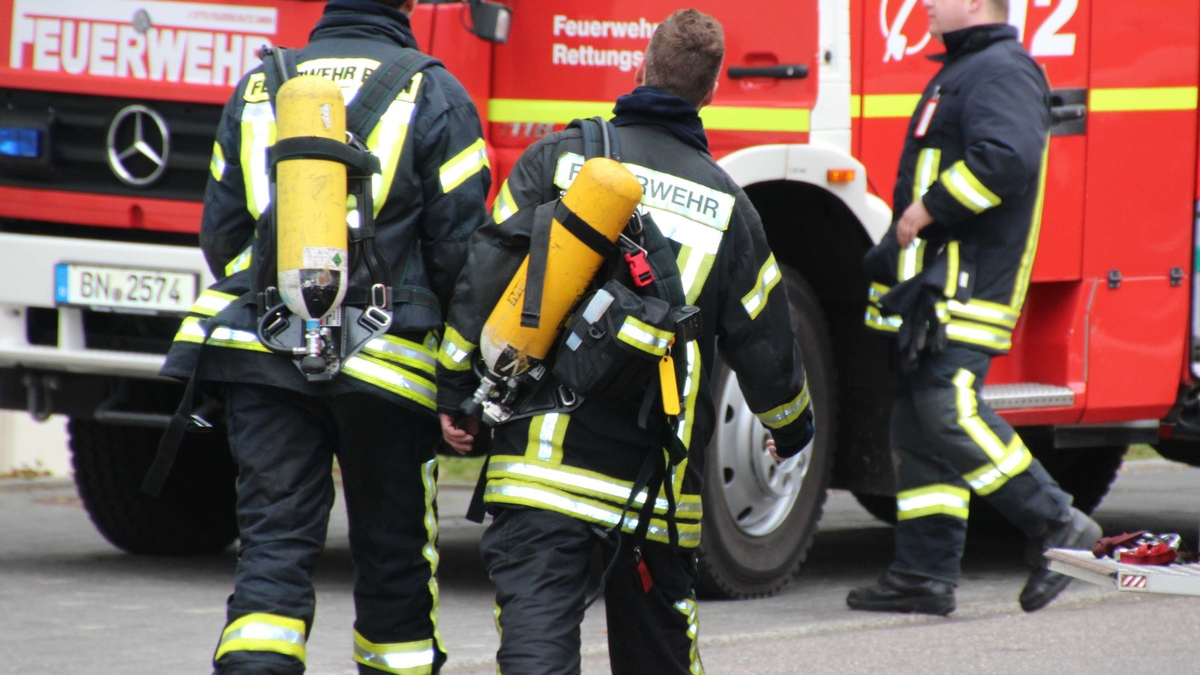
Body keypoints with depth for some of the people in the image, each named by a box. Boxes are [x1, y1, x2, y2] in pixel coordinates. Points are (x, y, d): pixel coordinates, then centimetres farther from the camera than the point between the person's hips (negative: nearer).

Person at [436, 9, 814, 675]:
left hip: (542, 454, -2)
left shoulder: (560, 157, 0)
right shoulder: (727, 205, 6)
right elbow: (764, 340, 12)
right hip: (653, 479, 2)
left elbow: (485, 273, -4)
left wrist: (455, 391, 4)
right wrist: (792, 426, 30)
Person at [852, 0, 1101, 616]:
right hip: (934, 282, 10)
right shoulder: (961, 72, 21)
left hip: (970, 282, -10)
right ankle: (925, 572, 8)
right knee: (916, 420, 7)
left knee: (947, 410, -18)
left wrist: (928, 209, -21)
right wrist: (902, 239, 19)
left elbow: (1008, 157, -28)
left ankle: (1057, 525, -10)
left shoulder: (1002, 73, -12)